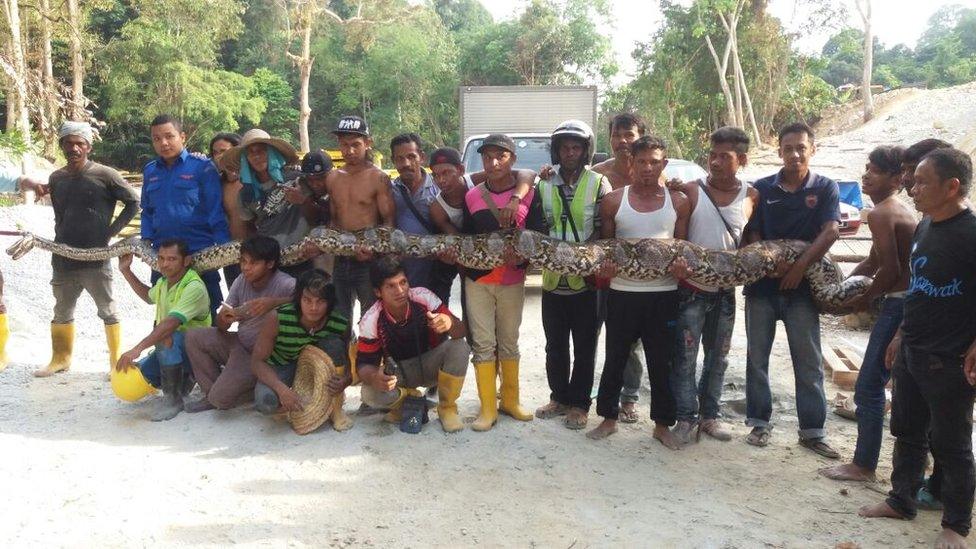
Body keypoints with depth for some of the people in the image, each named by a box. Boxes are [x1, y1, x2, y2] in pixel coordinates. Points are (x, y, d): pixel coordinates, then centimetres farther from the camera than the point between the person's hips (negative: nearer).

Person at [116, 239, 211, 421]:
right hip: (170, 350, 9)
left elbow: (171, 323, -36)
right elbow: (149, 296, 30)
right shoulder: (163, 282, 5)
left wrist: (137, 349, -43)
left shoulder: (194, 287, -24)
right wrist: (125, 270, 23)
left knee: (167, 338, -37)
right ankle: (183, 381, 15)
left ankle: (173, 399, -20)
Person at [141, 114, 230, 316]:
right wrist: (146, 241, 2)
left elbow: (216, 210, -9)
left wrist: (224, 246, -16)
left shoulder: (202, 167, -6)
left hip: (200, 253, -5)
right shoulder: (149, 171, 10)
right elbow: (147, 211, 17)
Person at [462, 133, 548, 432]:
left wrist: (521, 254, -24)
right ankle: (487, 409, 8)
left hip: (513, 281, 0)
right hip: (477, 281, 1)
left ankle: (510, 400, 26)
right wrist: (466, 265, -4)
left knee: (509, 342, 12)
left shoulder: (528, 196, -3)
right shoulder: (472, 197, 3)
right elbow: (465, 239, 9)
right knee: (483, 344, 1)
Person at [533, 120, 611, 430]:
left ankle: (579, 404, 20)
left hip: (587, 280, -3)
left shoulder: (598, 184, -3)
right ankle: (559, 397, 29)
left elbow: (602, 230, -7)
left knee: (585, 348, 7)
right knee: (555, 346, 14)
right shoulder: (544, 185, 6)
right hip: (553, 279, 3)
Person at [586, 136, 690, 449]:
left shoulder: (679, 202, 3)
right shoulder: (613, 201, 2)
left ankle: (662, 424, 23)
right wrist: (604, 265, -12)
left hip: (664, 294, 0)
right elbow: (604, 244, 9)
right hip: (622, 292, 0)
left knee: (661, 362, 8)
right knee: (615, 358, 10)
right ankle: (608, 418, 25)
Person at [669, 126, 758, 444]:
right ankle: (686, 417, 10)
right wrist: (676, 259, -25)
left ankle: (709, 415, 26)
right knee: (686, 357, -1)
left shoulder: (751, 196, 0)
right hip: (691, 288, -3)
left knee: (718, 357, 13)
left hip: (726, 290, 3)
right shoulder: (691, 191, -7)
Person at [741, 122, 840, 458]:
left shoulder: (826, 188, 2)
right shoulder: (762, 188, 3)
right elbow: (751, 235, 1)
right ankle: (760, 423, 20)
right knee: (757, 358, 8)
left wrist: (800, 266, -19)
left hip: (802, 287, -1)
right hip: (762, 285, 1)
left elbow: (830, 232, -10)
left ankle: (813, 430, 14)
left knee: (809, 363, 4)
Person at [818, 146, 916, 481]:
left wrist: (865, 300, -5)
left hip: (899, 304, -10)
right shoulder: (900, 209, 16)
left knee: (868, 388, -1)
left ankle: (863, 466, 8)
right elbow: (872, 262, 19)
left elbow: (890, 270, -21)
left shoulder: (880, 214, -15)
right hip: (913, 302, 10)